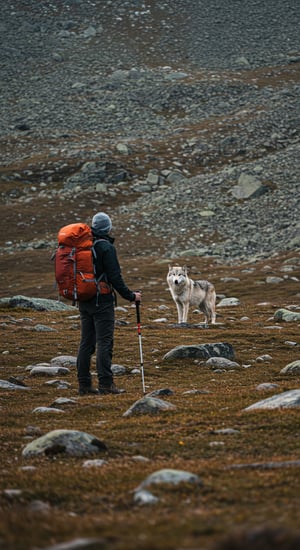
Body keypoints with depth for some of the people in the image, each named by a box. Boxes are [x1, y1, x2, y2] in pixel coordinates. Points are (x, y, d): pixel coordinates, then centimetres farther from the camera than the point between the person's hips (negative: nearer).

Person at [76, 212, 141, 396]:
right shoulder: (106, 248, -12)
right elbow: (115, 277, -15)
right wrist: (130, 296, -7)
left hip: (84, 301, 7)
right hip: (102, 301, -7)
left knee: (86, 342, 9)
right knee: (104, 342, -6)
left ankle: (84, 384, 11)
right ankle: (106, 384, -8)